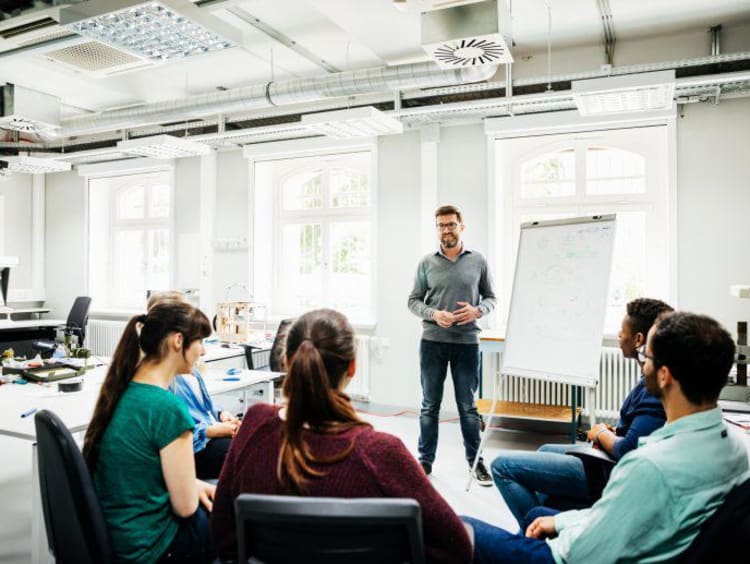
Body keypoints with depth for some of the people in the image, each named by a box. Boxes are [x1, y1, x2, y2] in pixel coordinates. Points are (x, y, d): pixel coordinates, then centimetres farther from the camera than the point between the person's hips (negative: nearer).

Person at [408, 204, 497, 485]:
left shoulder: (478, 261, 3)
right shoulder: (427, 263, 2)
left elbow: (490, 297, 9)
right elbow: (413, 301, 4)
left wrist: (477, 310, -12)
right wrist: (434, 314, -14)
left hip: (467, 342, 0)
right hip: (432, 342, 1)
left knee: (468, 406, 9)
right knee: (430, 406, 10)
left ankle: (475, 460, 23)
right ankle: (425, 459, 22)